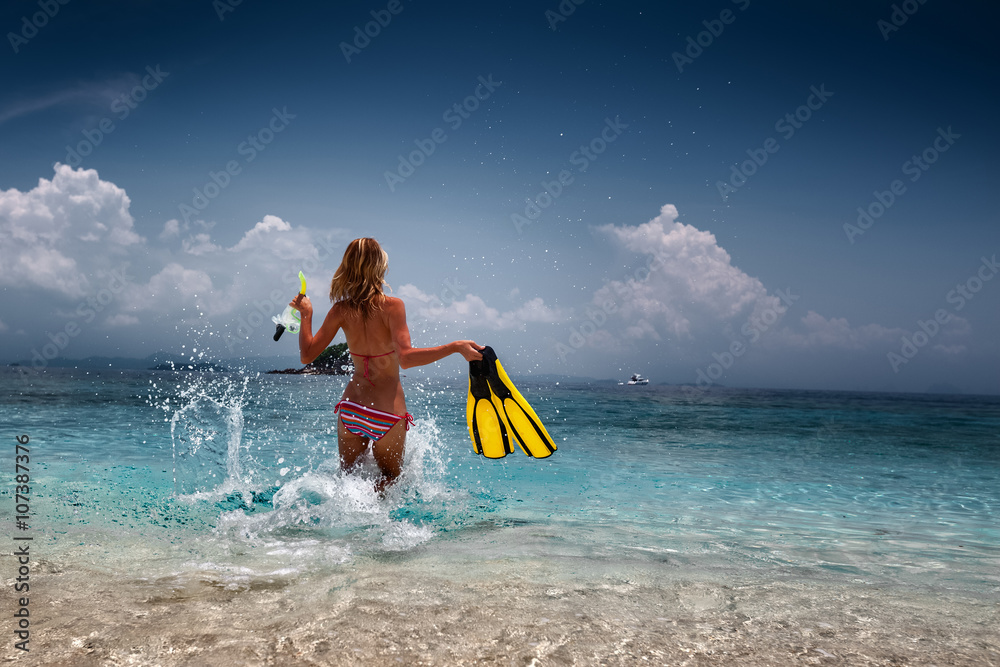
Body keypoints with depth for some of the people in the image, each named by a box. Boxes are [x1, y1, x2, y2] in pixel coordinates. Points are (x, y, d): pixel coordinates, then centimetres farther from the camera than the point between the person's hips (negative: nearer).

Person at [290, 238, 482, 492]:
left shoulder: (341, 311, -2)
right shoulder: (392, 306, -14)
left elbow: (307, 355, 4)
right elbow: (406, 357, -26)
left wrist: (306, 315, 17)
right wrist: (456, 347, -29)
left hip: (351, 408, 3)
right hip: (389, 412, -3)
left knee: (347, 474, 22)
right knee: (389, 480, 16)